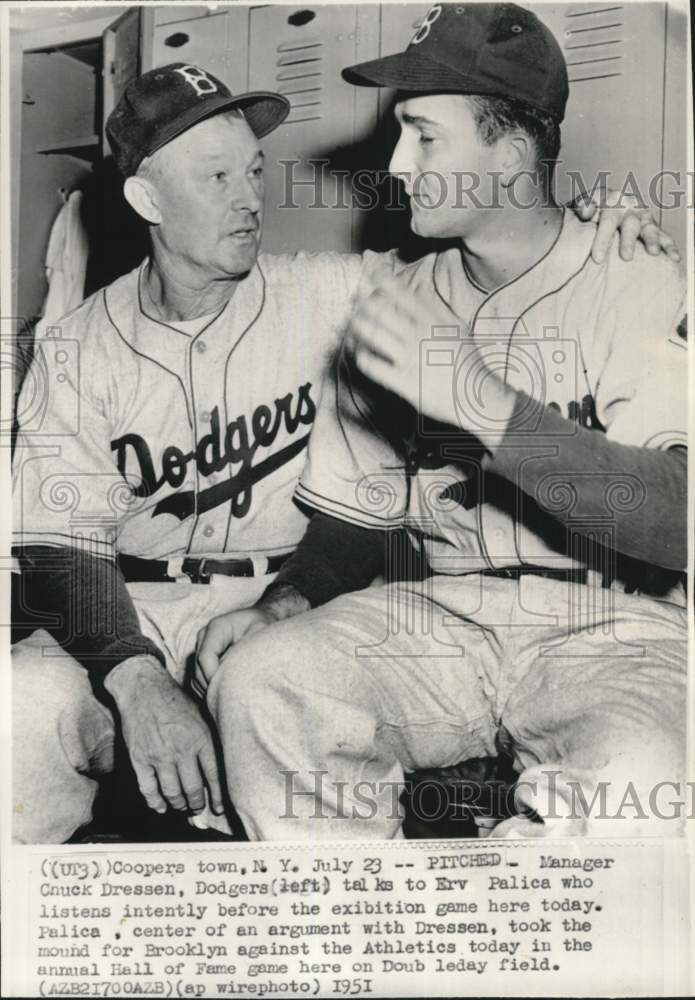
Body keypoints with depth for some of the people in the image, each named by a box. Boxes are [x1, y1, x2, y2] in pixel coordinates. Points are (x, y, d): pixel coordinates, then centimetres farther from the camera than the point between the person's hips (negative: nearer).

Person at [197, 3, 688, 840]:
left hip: (614, 628, -3)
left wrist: (485, 404, -25)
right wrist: (283, 604, -7)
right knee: (256, 678, -22)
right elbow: (351, 522, 14)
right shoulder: (397, 307, 10)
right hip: (443, 617, 4)